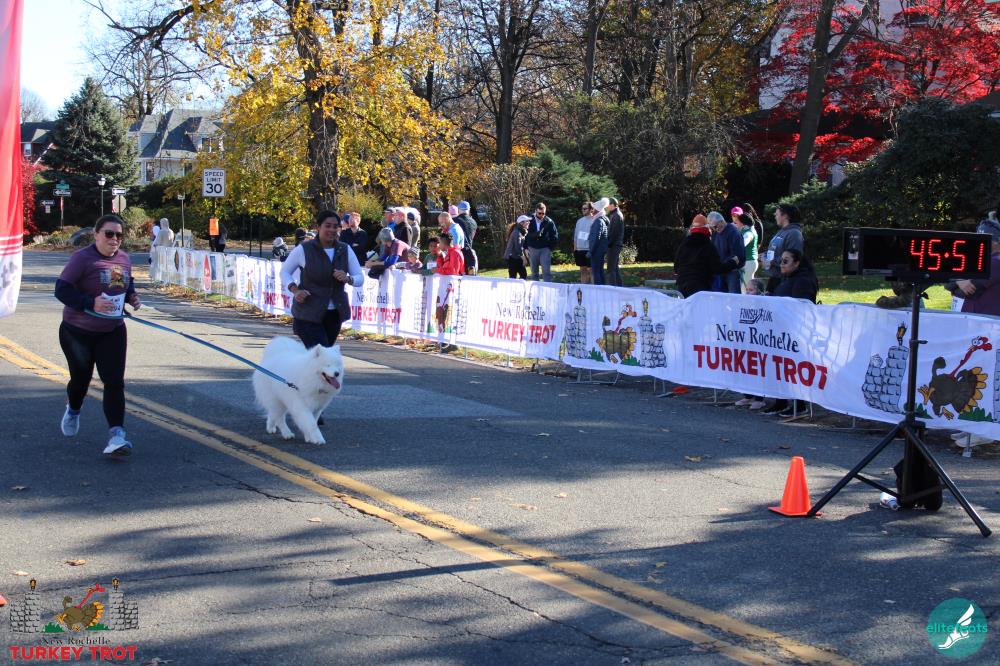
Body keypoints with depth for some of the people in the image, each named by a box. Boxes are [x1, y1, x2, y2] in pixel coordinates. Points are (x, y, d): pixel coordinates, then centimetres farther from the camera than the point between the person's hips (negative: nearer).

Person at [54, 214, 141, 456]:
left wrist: (132, 296, -1)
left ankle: (116, 435, -15)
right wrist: (91, 303, -32)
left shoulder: (124, 258, 2)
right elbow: (62, 290, -21)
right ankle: (73, 409, 49)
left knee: (114, 382, -10)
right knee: (81, 379, 15)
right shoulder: (82, 258, -17)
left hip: (112, 332, 4)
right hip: (78, 332, -3)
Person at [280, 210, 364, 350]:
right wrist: (295, 290, -13)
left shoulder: (345, 250, 6)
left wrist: (347, 279, -16)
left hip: (334, 313, 5)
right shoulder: (304, 249, -6)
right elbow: (285, 271, 5)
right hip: (308, 313, -5)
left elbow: (360, 278, 7)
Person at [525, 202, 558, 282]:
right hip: (532, 248, 2)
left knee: (546, 271, -10)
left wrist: (551, 248, -3)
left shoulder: (549, 222, -6)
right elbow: (525, 235, 6)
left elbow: (554, 236, 3)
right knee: (534, 272, 10)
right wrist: (526, 248, 4)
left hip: (545, 249, -2)